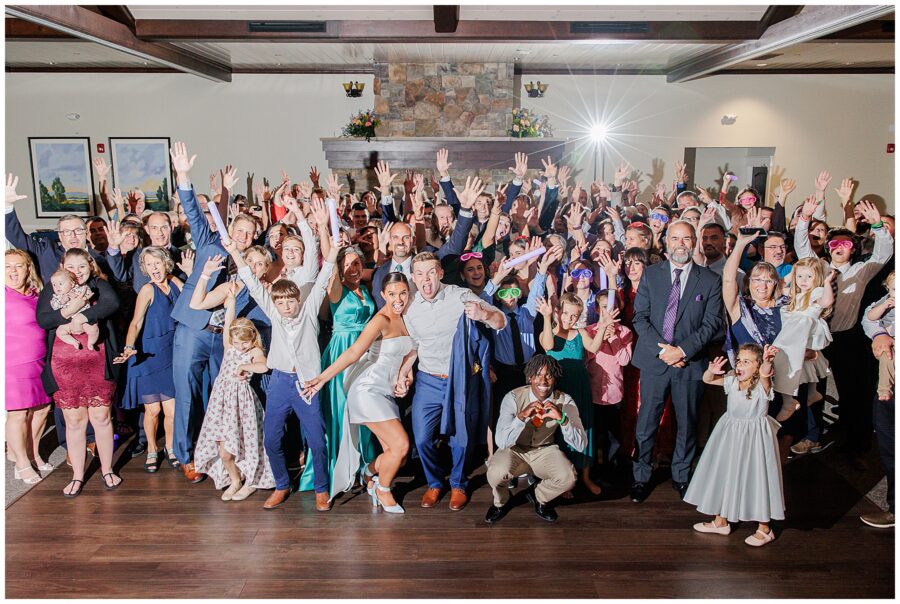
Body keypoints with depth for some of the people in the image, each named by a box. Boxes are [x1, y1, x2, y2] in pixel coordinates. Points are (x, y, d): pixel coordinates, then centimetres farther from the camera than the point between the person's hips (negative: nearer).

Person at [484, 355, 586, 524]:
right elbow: (501, 441, -26)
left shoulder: (565, 401, -14)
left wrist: (562, 418, -36)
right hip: (514, 451, -2)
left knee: (568, 478, -27)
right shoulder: (513, 398, -20)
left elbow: (580, 444, -19)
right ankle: (501, 502, 6)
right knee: (496, 473, -33)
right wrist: (522, 415, -41)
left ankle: (539, 497, 9)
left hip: (545, 451, 2)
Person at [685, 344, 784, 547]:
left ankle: (764, 529, 21)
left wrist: (767, 363, -62)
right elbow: (707, 379, -1)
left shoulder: (762, 384, -17)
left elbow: (764, 374, -40)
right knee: (723, 475, 15)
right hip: (730, 434, 6)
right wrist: (711, 371, -23)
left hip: (755, 436, -6)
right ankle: (721, 521, 33)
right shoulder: (732, 381, -2)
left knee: (755, 478, 2)